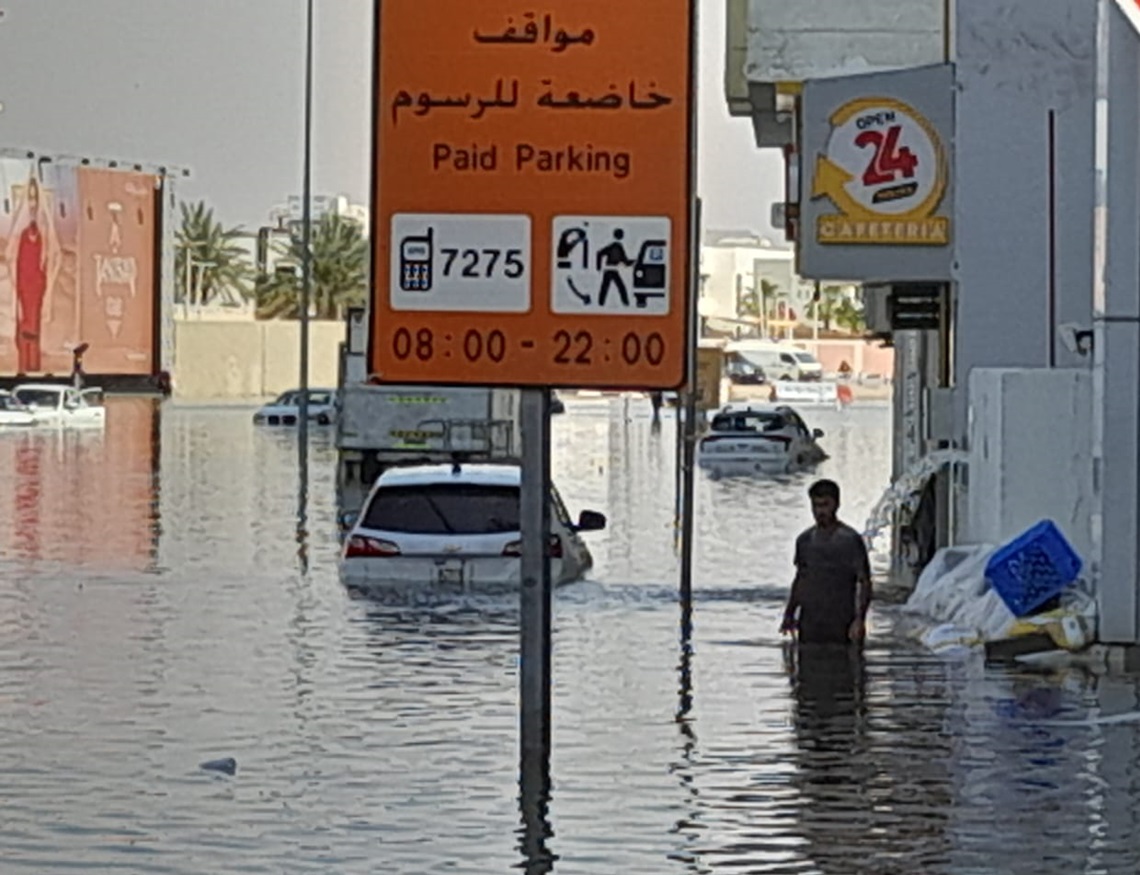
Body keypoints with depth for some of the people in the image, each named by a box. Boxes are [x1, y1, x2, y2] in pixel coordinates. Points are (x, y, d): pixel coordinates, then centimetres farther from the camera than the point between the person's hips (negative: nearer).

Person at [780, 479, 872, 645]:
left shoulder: (851, 540, -6)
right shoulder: (804, 540, 10)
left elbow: (864, 583, -7)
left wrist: (859, 620, -16)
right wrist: (789, 614, 14)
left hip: (840, 625, -5)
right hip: (809, 624, 5)